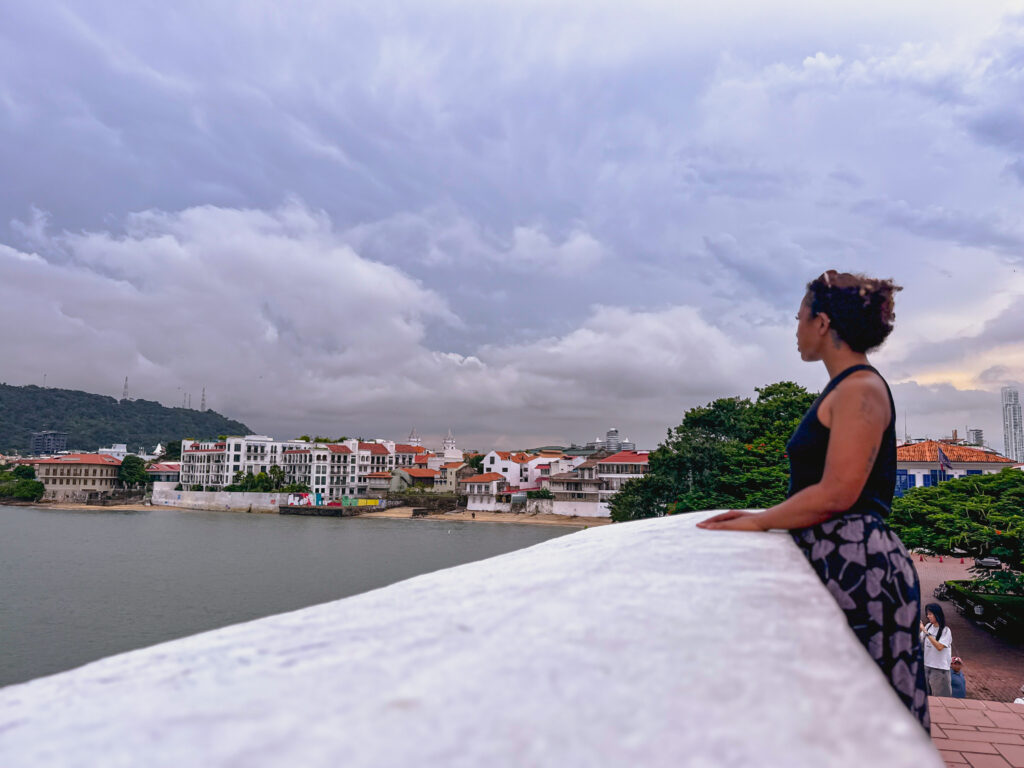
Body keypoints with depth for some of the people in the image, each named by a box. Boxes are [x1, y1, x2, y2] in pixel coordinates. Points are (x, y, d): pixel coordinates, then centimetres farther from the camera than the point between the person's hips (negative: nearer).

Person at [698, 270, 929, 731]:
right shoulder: (845, 388, 17)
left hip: (855, 561, -9)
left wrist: (758, 522, -11)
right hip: (833, 556, 9)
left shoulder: (861, 389, -12)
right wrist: (759, 518, 13)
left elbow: (837, 494, -20)